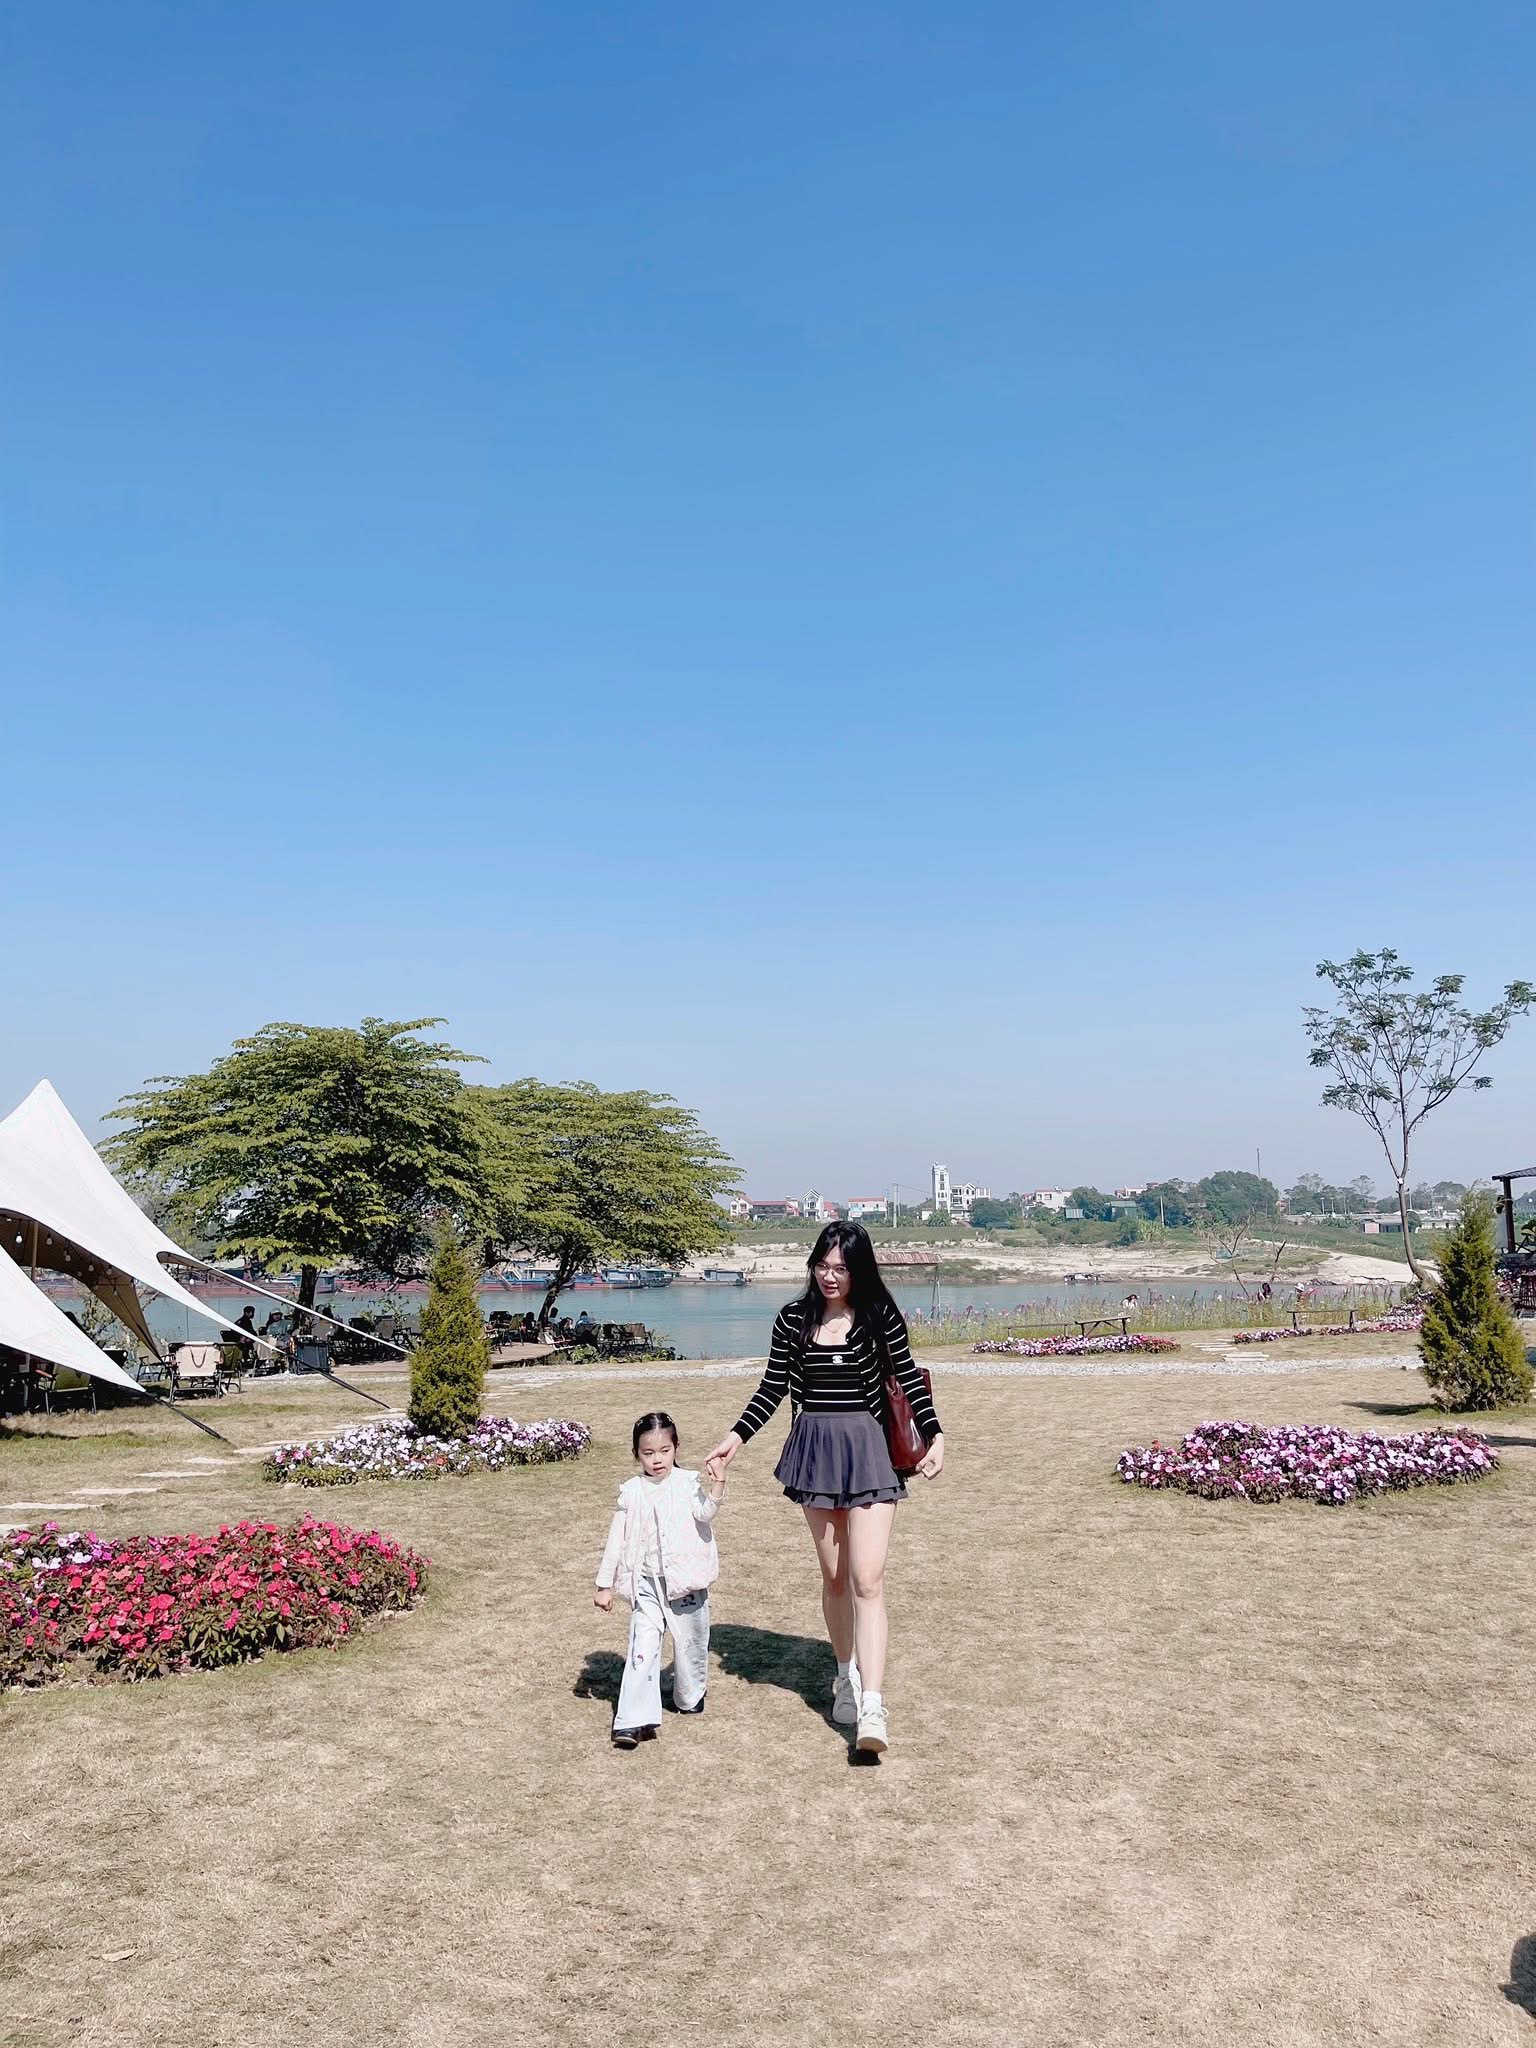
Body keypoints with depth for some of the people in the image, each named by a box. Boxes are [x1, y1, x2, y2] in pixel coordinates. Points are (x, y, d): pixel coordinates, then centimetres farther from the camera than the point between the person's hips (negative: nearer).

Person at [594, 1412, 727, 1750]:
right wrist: (604, 1585, 7)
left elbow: (704, 1512, -23)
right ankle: (633, 1721, -8)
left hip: (686, 1582, 0)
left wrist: (717, 1487, -40)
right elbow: (616, 1540, 6)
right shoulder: (631, 1491, 1)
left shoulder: (688, 1482, -4)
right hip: (647, 1583, 0)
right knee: (642, 1648, -10)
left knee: (690, 1642, 14)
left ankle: (691, 1697, 40)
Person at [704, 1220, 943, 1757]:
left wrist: (934, 1436, -10)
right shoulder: (793, 1318, 0)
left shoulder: (881, 1316, -5)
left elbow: (910, 1380, 1)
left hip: (868, 1449, -3)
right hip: (814, 1447, 3)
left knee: (867, 1579, -11)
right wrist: (736, 1437, -3)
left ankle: (872, 1706, -12)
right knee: (834, 1576, 13)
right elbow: (772, 1389, 6)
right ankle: (846, 1676, 32)